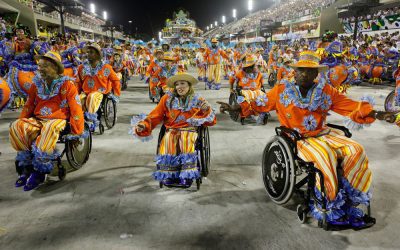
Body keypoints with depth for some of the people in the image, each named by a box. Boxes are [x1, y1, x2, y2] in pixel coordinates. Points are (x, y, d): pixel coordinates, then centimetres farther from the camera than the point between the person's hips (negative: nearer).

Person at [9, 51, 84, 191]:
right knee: (16, 127, -21)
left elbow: (76, 109, -10)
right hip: (37, 120, 5)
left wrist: (77, 133, -12)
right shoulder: (37, 83, 7)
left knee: (49, 128, -39)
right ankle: (27, 166, -12)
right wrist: (21, 122, 8)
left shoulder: (67, 84, -8)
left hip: (58, 120, -5)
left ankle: (39, 170, -27)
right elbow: (29, 105, 16)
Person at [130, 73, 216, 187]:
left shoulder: (198, 101, 11)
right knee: (168, 143, -33)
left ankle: (187, 176, -27)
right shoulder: (167, 99, 9)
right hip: (172, 131, 1)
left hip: (190, 131, 0)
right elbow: (155, 116, 6)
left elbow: (211, 121, 12)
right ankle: (169, 176, -24)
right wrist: (143, 125, -11)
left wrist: (207, 109, -7)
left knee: (187, 144, -34)